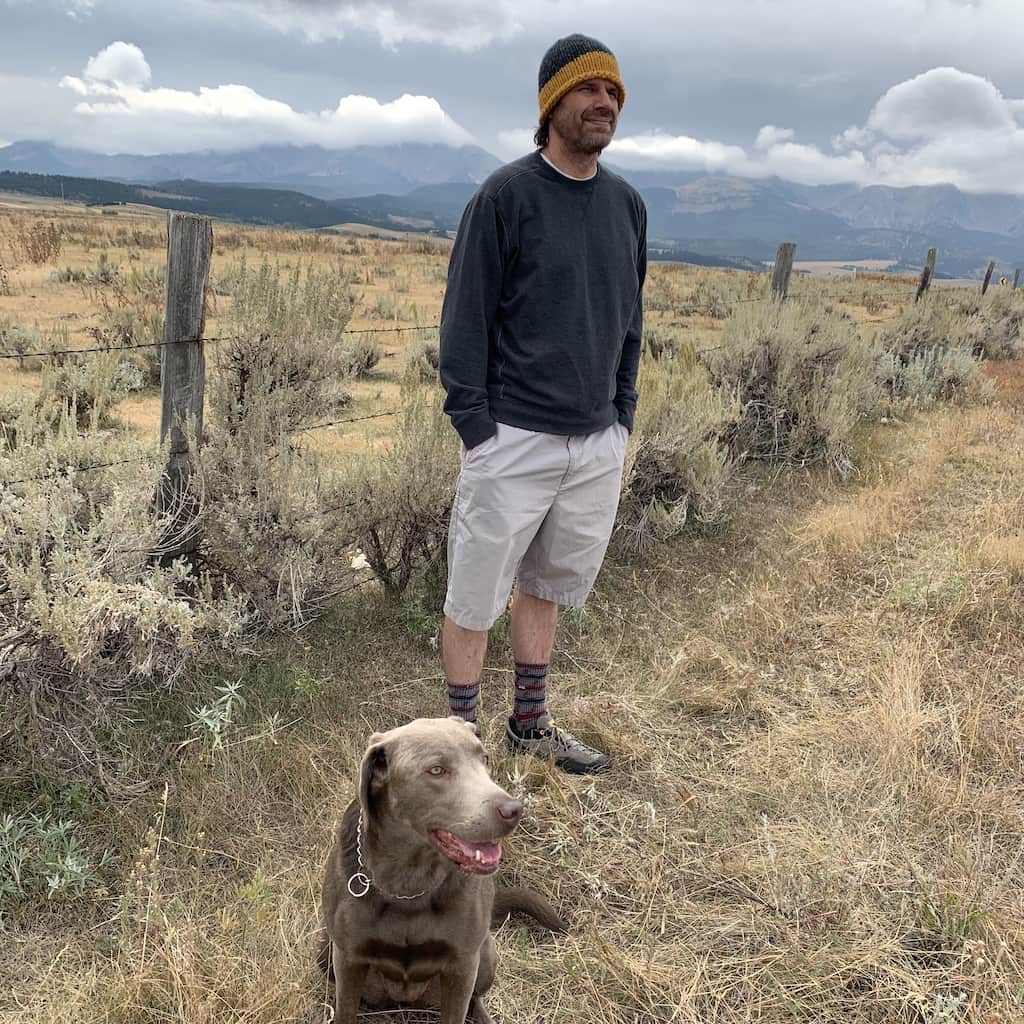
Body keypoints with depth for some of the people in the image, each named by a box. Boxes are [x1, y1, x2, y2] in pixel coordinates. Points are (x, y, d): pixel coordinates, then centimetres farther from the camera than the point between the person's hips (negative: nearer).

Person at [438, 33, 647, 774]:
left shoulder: (628, 204, 9)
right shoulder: (506, 195, -9)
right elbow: (466, 316, -9)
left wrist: (624, 414, 11)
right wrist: (474, 426, -12)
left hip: (599, 444, 6)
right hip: (515, 440, -5)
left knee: (547, 588, 18)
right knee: (476, 596, 4)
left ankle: (531, 724, 34)